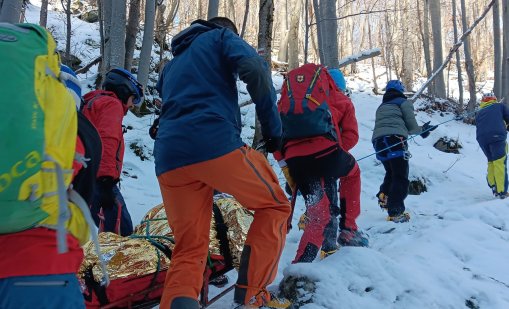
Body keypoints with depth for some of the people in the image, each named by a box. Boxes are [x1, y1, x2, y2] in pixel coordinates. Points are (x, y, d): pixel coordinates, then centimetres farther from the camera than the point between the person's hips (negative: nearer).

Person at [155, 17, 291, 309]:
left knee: (189, 248, 12)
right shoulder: (221, 37, 16)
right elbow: (255, 69, -3)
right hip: (216, 143, -6)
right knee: (275, 205, 14)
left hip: (169, 160, 6)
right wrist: (273, 127, 2)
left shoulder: (173, 64, 36)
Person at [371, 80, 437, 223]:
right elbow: (411, 126, 5)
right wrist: (423, 130, 26)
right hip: (395, 140, -6)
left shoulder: (381, 106, 29)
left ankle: (384, 197, 8)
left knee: (391, 173, 25)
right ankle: (395, 212, -13)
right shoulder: (404, 102, 11)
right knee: (401, 177, -5)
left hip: (377, 140, 6)